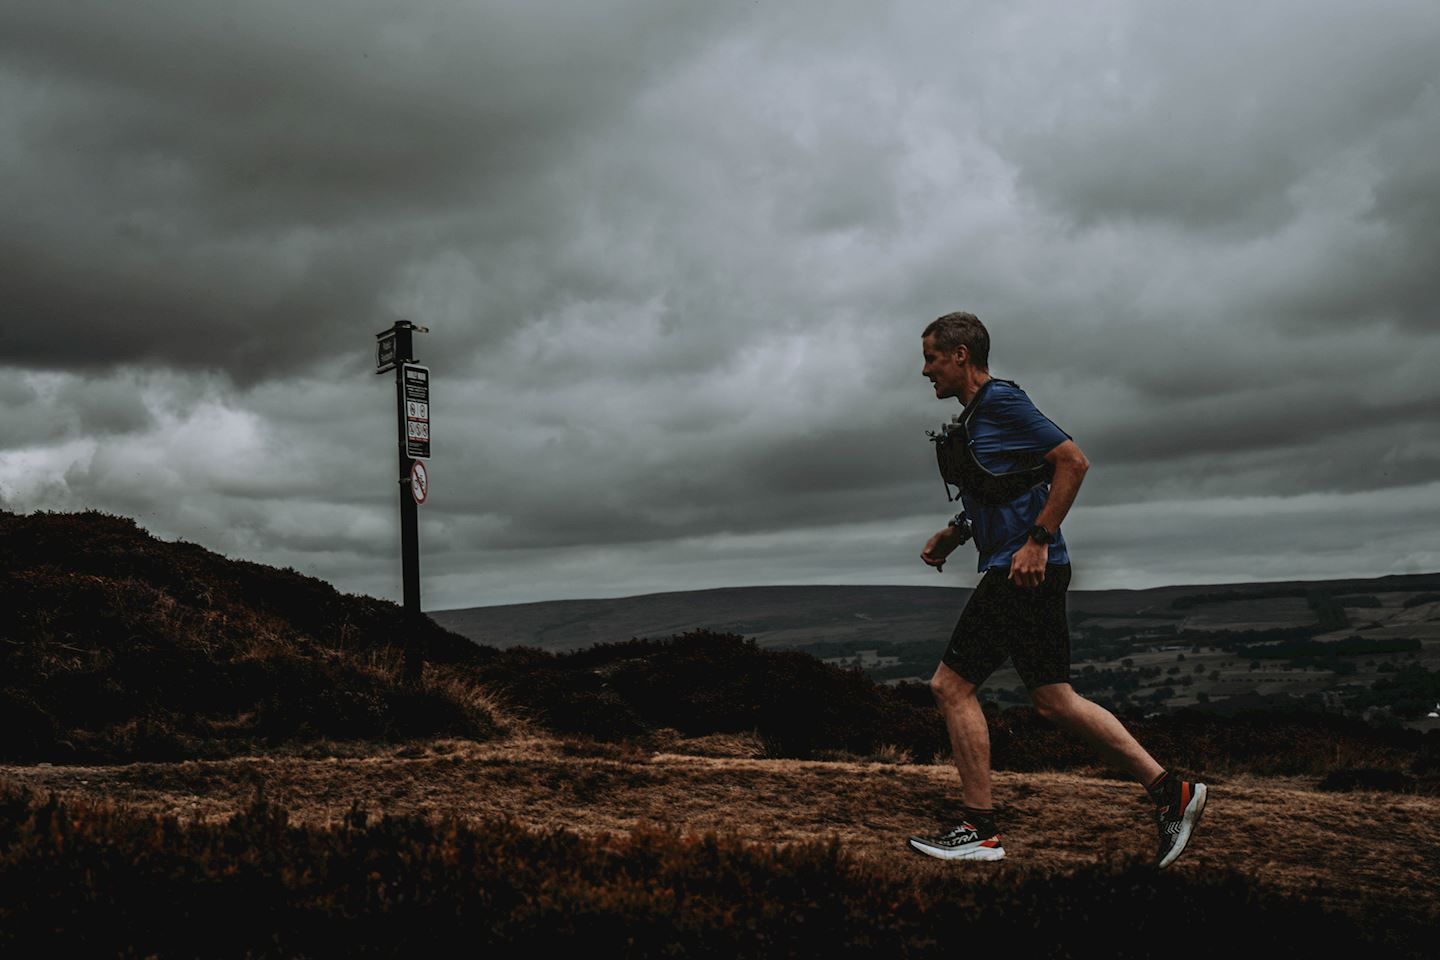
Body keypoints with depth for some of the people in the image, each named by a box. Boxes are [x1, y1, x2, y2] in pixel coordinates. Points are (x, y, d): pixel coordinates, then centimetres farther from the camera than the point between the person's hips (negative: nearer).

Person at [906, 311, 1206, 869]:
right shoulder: (975, 415, 20)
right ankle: (1169, 791, 12)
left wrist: (1038, 541, -19)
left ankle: (979, 831, 0)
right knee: (1053, 700, 9)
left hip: (1022, 572, -10)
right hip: (1022, 574, 10)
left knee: (951, 685, -6)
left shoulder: (1001, 402, -10)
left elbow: (1073, 462, -16)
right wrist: (954, 534, 15)